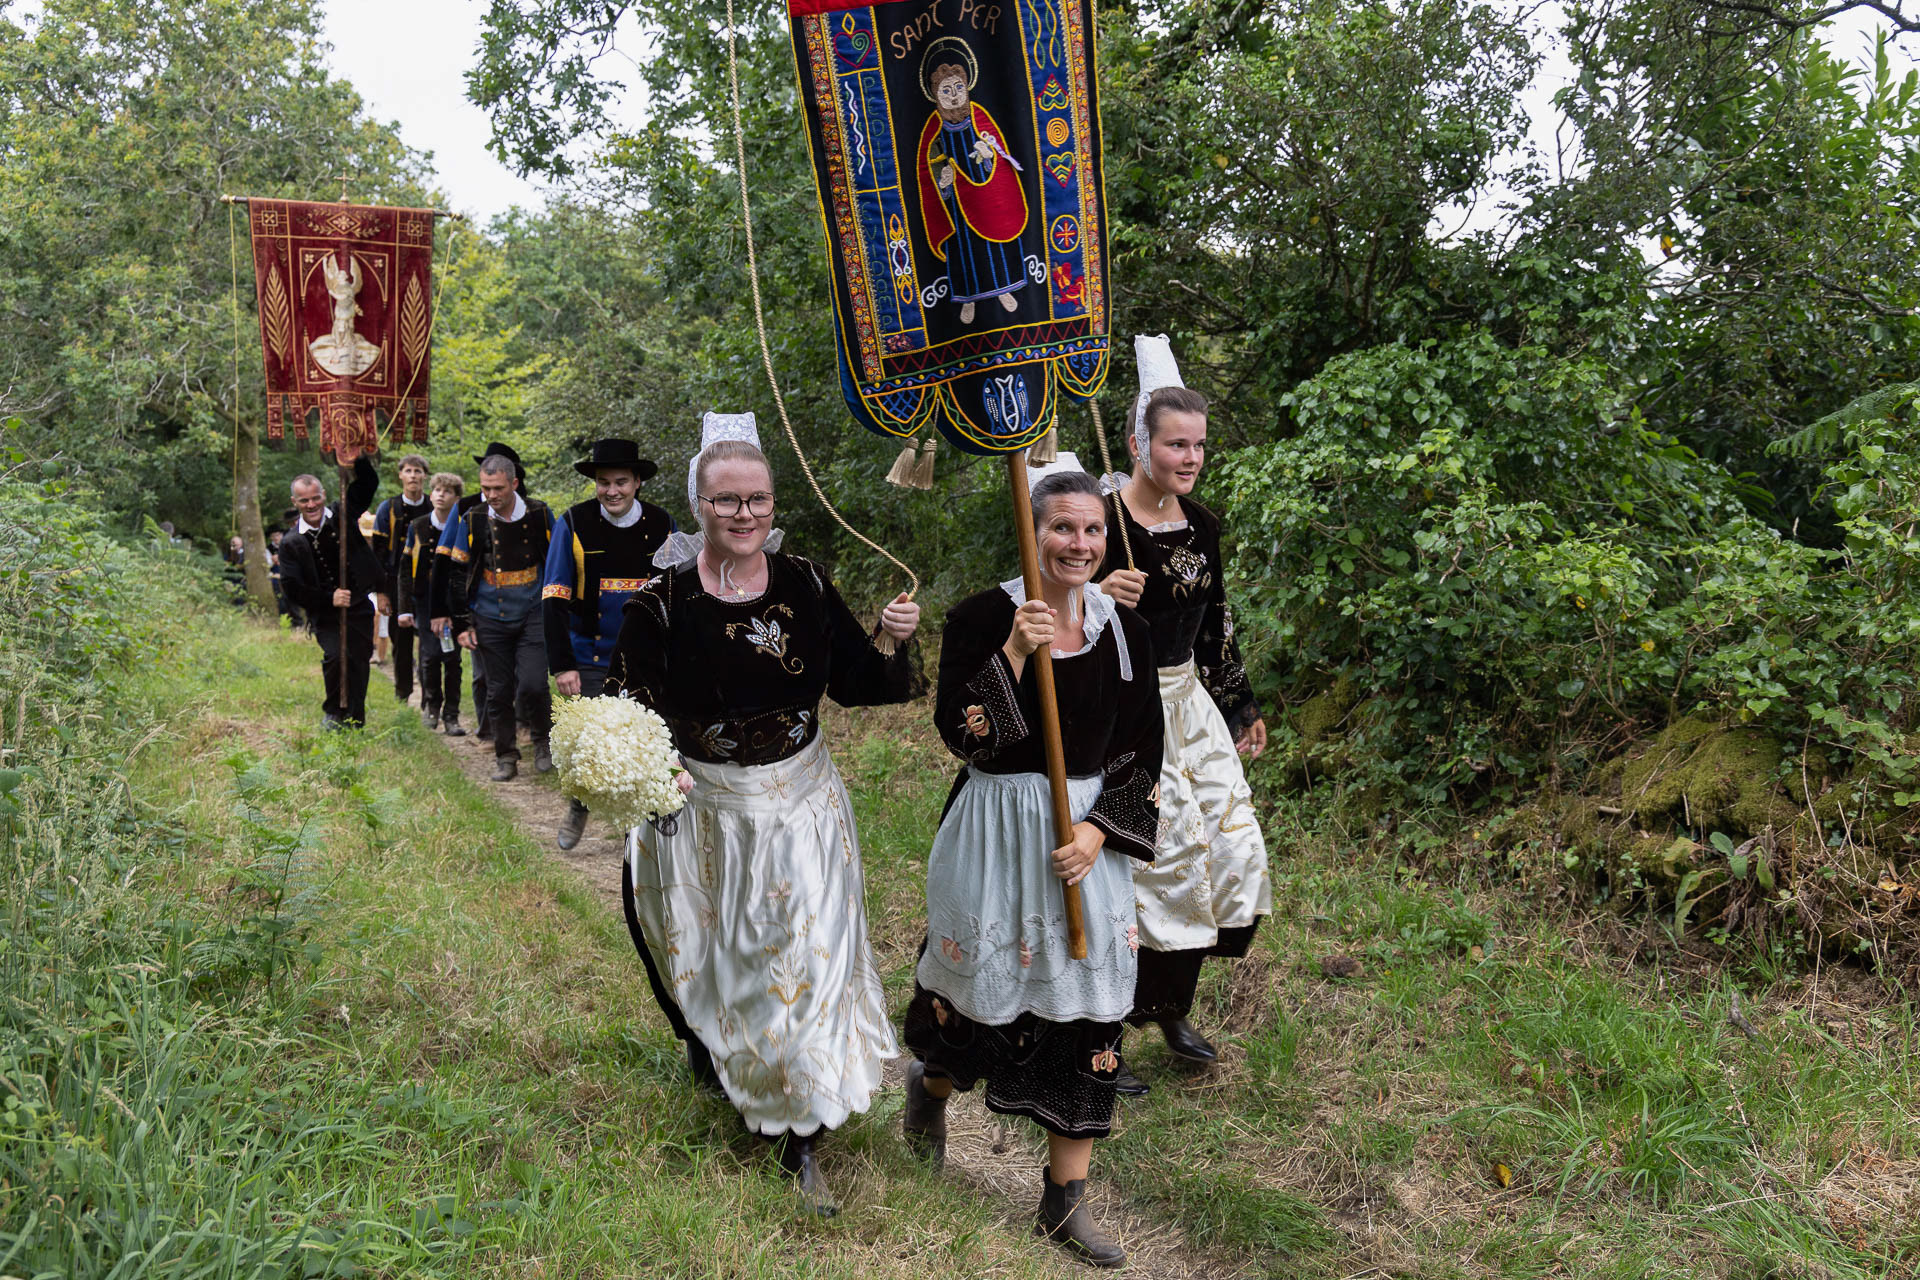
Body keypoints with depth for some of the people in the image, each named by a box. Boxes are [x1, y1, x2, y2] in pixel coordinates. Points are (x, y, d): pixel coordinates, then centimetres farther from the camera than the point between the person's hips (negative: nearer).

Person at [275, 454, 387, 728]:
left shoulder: (342, 515, 4)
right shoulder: (291, 543, -3)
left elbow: (368, 483, 7)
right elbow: (291, 587, -7)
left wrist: (356, 459, -10)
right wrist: (329, 599, -15)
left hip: (359, 607, 3)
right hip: (325, 614, -2)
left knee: (359, 664, 3)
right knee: (335, 657, -22)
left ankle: (355, 723, 16)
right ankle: (334, 712, 1)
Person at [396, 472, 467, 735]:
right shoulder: (417, 528, 3)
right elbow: (405, 571, 3)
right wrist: (405, 609, -2)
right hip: (426, 601, 0)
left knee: (452, 658, -1)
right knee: (430, 655, -6)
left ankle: (451, 716, 7)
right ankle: (430, 706, 17)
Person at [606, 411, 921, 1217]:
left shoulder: (804, 585, -6)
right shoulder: (663, 600, -14)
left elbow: (857, 684, 0)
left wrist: (899, 642, -19)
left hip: (800, 805, 2)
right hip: (703, 811, -1)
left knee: (805, 961, 4)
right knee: (714, 958, 19)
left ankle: (801, 1138, 20)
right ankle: (708, 1050, 55)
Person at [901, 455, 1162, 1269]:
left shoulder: (1123, 630, 1)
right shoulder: (985, 616, -9)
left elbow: (1142, 754, 3)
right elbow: (960, 734, -16)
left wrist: (1098, 829, -10)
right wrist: (1013, 653, -25)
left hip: (1088, 835, 3)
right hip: (997, 829, -3)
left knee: (1086, 1010, 6)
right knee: (980, 987, 11)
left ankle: (1065, 1201, 23)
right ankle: (931, 1086, 49)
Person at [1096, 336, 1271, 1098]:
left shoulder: (1199, 523, 7)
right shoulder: (1102, 521, -14)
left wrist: (1241, 706, 23)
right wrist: (1096, 601, -33)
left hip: (1189, 705, 8)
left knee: (1232, 851, 9)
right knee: (1148, 867, -4)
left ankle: (1170, 1007, 29)